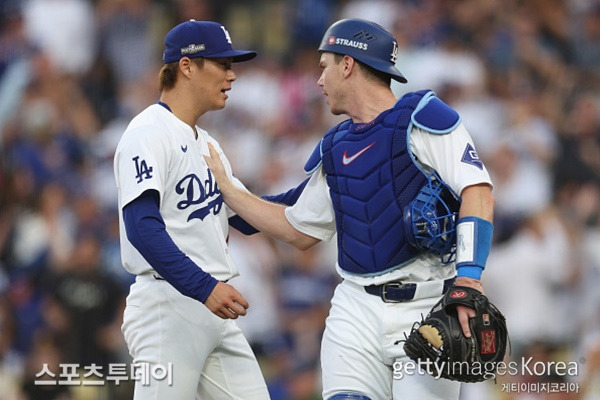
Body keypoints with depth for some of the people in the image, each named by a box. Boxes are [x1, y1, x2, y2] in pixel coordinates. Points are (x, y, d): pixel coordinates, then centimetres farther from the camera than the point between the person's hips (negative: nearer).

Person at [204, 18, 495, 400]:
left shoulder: (421, 117, -5)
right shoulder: (334, 148, 17)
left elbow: (477, 191, -16)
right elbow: (300, 230, 27)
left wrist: (469, 276, -28)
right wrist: (224, 188, 29)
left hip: (425, 308, -6)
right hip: (357, 310, 6)